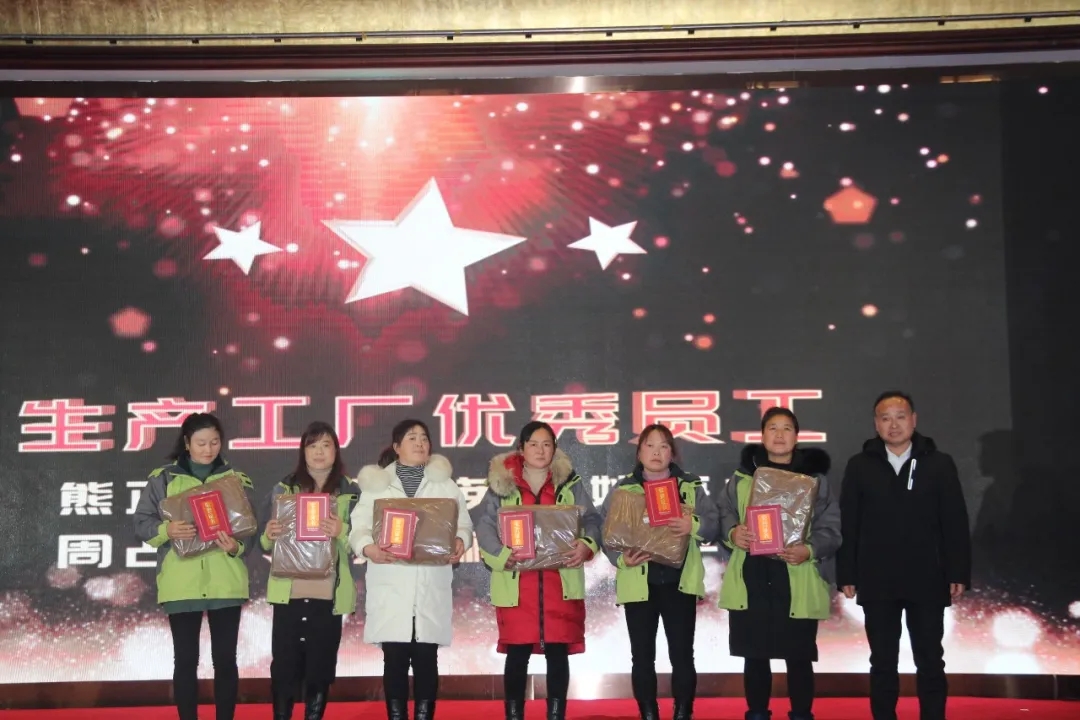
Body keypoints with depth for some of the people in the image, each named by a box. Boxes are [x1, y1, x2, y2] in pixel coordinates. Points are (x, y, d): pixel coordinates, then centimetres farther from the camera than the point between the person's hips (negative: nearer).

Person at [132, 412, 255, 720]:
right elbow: (142, 524, 2)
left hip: (225, 583, 1)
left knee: (225, 659, 4)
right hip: (180, 584, -1)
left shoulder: (237, 480, 7)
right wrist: (166, 530, -19)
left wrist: (236, 546, -17)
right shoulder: (163, 479, 4)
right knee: (185, 660, 4)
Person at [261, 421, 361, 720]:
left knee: (320, 669, 3)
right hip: (289, 592, 1)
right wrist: (270, 535, -12)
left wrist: (342, 533, -19)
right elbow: (266, 544, 10)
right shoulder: (284, 489, 8)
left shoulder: (350, 493, 5)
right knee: (284, 667, -1)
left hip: (328, 594, 0)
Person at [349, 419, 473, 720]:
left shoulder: (445, 484, 15)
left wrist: (460, 542, -15)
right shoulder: (376, 483, 9)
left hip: (431, 587, 1)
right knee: (395, 659, -1)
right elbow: (359, 527, 1)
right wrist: (367, 547, -20)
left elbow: (464, 524, 8)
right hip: (391, 587, -1)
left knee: (426, 659, 2)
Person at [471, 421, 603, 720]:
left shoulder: (570, 483, 9)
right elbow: (484, 525, -3)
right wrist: (502, 555, -19)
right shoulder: (501, 483, 3)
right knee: (517, 653, 2)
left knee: (558, 652, 4)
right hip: (516, 582, -1)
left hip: (560, 580, 1)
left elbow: (591, 519, 5)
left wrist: (586, 545, -16)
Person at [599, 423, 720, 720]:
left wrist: (694, 525, -23)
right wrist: (620, 559, -19)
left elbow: (713, 526, -2)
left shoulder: (691, 486, 7)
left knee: (682, 655, 1)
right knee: (642, 657, 5)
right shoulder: (622, 489, 4)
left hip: (679, 582, 0)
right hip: (638, 584, 0)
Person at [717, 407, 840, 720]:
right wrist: (732, 532, -12)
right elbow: (724, 512, 10)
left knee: (798, 657, 5)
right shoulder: (743, 475, 8)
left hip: (797, 581, -1)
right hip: (751, 578, 2)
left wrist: (809, 550, -18)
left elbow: (830, 528, 0)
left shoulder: (814, 477, 3)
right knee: (755, 655, 9)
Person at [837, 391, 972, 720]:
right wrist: (847, 574, -2)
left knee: (930, 662, 6)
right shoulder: (859, 466, 4)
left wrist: (958, 573, -5)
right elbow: (848, 524, 2)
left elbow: (955, 523, 0)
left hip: (927, 580, 0)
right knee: (883, 662, 8)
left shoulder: (940, 464, 2)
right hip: (877, 582, 1)